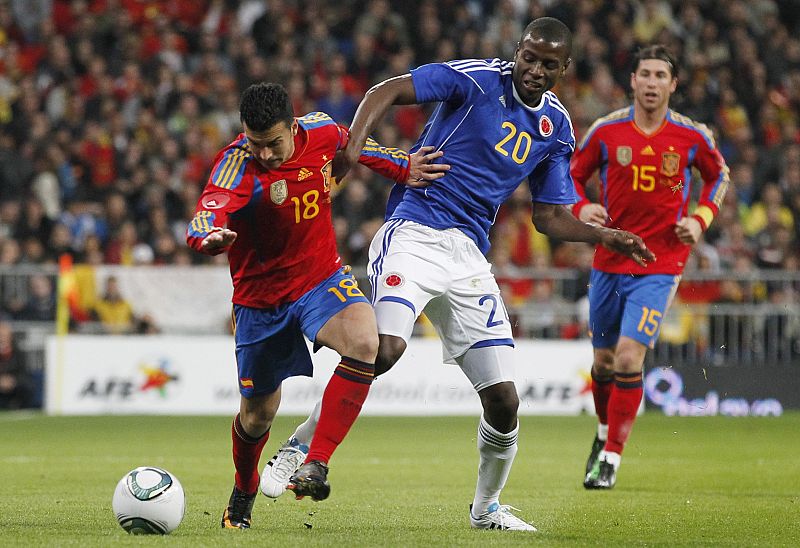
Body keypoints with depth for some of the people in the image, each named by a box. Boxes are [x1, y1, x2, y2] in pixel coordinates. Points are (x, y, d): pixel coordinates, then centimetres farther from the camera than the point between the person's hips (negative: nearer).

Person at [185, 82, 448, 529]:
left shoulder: (321, 131, -11)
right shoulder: (238, 163, -25)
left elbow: (355, 145, 14)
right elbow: (209, 212, -44)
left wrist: (403, 169, 17)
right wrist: (210, 236, -65)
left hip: (322, 279, 2)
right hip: (260, 297, -2)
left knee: (364, 342, -32)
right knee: (257, 415, 11)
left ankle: (316, 463, -27)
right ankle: (244, 494, 44)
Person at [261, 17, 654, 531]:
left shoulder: (557, 127, 11)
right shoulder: (477, 79, -5)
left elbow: (549, 216, 18)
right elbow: (386, 91, -8)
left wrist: (605, 235, 2)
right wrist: (354, 145, -25)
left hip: (469, 256, 5)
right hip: (413, 233, -5)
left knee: (504, 398, -2)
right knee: (384, 349, -29)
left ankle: (487, 507, 23)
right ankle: (299, 447, -9)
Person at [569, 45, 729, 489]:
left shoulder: (693, 136, -4)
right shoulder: (606, 131, -2)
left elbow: (719, 175, 14)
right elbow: (574, 175, 11)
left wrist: (701, 219, -1)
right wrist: (582, 207, -10)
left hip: (660, 267, -2)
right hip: (609, 263, 2)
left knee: (629, 356, -16)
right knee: (604, 359, 12)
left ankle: (612, 457, -6)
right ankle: (605, 432, 42)